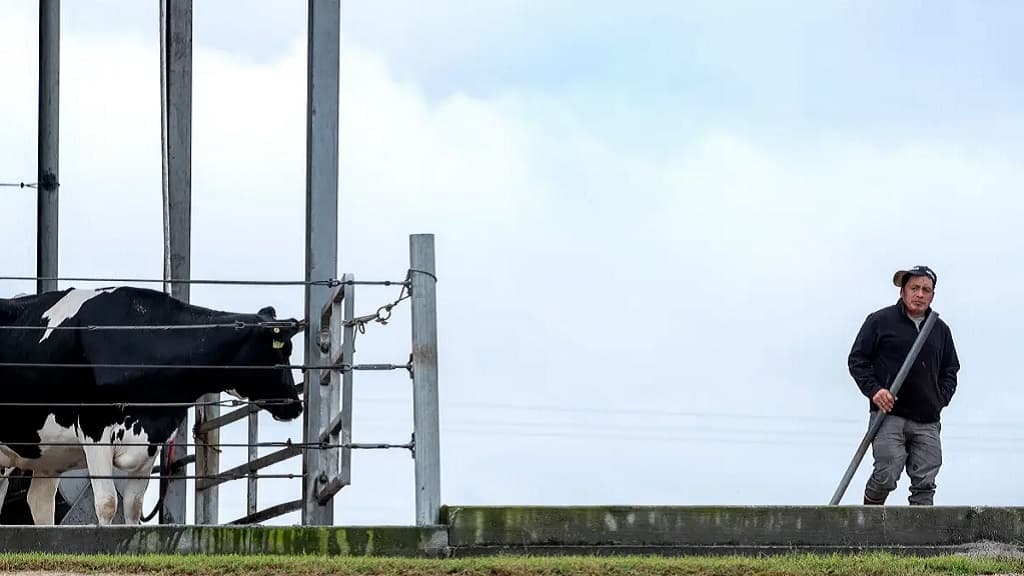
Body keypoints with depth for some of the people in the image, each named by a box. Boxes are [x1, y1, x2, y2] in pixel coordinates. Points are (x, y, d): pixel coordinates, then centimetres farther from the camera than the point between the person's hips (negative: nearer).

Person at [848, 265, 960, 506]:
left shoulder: (941, 330, 16)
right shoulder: (880, 321, 4)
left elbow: (950, 371, 26)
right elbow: (857, 360, 6)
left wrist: (940, 400, 9)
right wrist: (874, 390, -8)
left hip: (927, 422, 4)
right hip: (889, 415, -4)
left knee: (924, 485, -2)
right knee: (886, 475, -15)